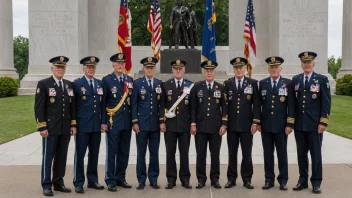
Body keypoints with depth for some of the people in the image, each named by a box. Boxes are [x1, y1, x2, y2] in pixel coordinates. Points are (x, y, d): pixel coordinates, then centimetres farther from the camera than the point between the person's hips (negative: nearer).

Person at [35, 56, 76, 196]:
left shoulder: (69, 84, 12)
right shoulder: (43, 84, -4)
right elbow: (38, 107, -8)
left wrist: (73, 124, 8)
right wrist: (42, 127, -13)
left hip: (65, 128, 5)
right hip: (50, 128, -5)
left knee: (62, 157, 10)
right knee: (48, 157, 2)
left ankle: (58, 183, 20)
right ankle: (46, 185, 11)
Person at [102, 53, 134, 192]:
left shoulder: (130, 80, 10)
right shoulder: (107, 80, -3)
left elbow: (133, 101, 11)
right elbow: (103, 103, -4)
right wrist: (103, 122, -8)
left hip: (127, 122, 4)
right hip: (113, 122, -4)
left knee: (124, 153, 10)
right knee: (111, 152, 1)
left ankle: (120, 178, 22)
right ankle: (110, 181, 11)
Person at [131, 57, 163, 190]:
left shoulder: (160, 84, 9)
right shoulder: (137, 83, 2)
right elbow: (134, 104, -1)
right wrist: (135, 122, -7)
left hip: (156, 124, 2)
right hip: (142, 124, -2)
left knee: (154, 153, 7)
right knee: (141, 153, 3)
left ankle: (153, 179, 17)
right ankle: (141, 180, 13)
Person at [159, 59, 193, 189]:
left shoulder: (190, 85, 6)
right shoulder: (165, 85, 6)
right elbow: (162, 105, 4)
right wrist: (162, 121, -3)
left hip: (185, 125, 0)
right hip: (169, 125, 0)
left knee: (184, 153, 5)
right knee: (170, 153, 4)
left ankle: (185, 179, 15)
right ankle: (171, 179, 13)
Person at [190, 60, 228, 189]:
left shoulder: (221, 88, 5)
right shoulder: (197, 87, 4)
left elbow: (224, 108, 4)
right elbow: (193, 107, 2)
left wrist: (224, 125, -3)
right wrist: (193, 124, -4)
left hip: (216, 128, 1)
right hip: (200, 127, 0)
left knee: (215, 154, 6)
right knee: (200, 154, 4)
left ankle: (215, 179, 17)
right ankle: (201, 179, 15)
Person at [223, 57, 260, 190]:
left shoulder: (252, 83, 3)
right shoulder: (227, 84, 6)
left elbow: (256, 104, 0)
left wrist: (255, 122, -6)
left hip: (247, 125, -1)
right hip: (232, 125, 1)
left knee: (247, 154, 5)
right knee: (232, 153, 7)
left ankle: (247, 179, 15)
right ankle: (231, 179, 16)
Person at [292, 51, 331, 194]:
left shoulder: (322, 79, -1)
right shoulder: (295, 80, 8)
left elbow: (326, 103, -4)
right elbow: (293, 102, 10)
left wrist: (323, 122, -10)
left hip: (314, 124, -3)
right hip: (299, 124, 3)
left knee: (316, 154, 4)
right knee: (301, 153, 10)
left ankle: (316, 182, 14)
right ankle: (303, 180, 20)